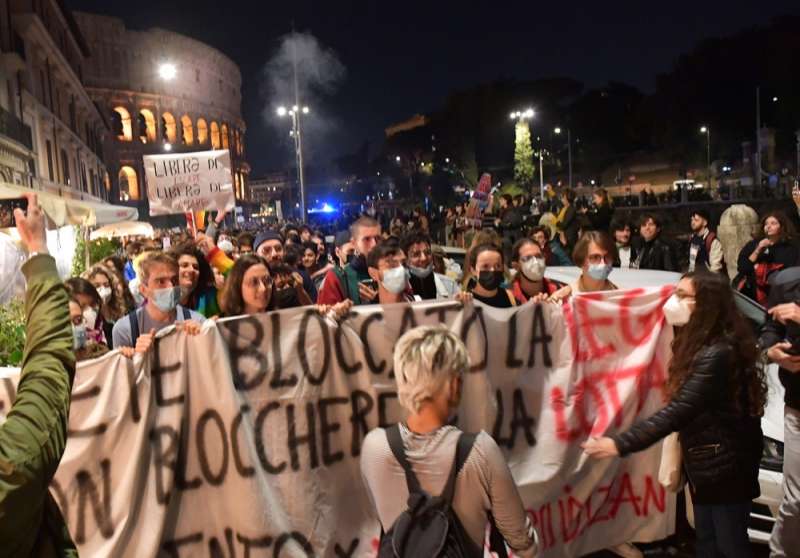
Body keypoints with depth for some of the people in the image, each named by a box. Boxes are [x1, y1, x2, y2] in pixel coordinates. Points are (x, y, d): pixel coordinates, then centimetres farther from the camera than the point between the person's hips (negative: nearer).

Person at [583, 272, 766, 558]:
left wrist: (620, 443, -37)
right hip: (706, 461, 9)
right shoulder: (701, 343, 6)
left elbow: (678, 411, -33)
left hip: (726, 465, -9)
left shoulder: (717, 354, -26)